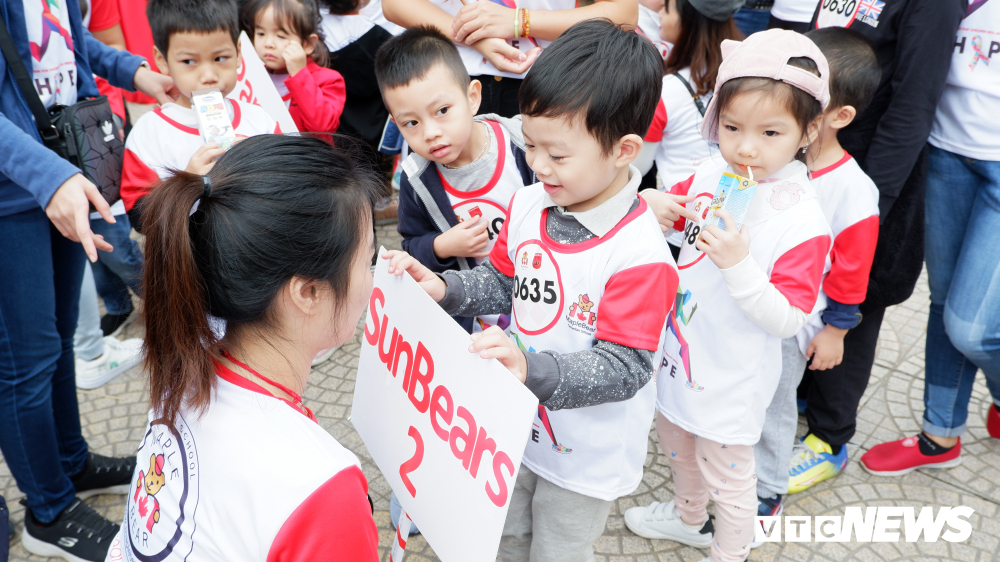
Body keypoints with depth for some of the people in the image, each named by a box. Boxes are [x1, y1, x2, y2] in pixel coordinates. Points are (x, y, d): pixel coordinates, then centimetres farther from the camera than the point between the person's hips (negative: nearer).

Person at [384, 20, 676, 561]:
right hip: (519, 426, 6)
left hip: (586, 453, -6)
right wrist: (444, 289, -13)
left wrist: (533, 370, -44)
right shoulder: (527, 204, -10)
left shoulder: (639, 255, -31)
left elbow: (622, 370, -30)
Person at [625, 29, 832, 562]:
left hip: (731, 377, -7)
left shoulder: (801, 222, -26)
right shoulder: (711, 175, -8)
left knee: (726, 472, 14)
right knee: (676, 443, 29)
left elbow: (786, 320, -26)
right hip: (680, 353, 7)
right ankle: (689, 518, 58)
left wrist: (738, 263, -37)